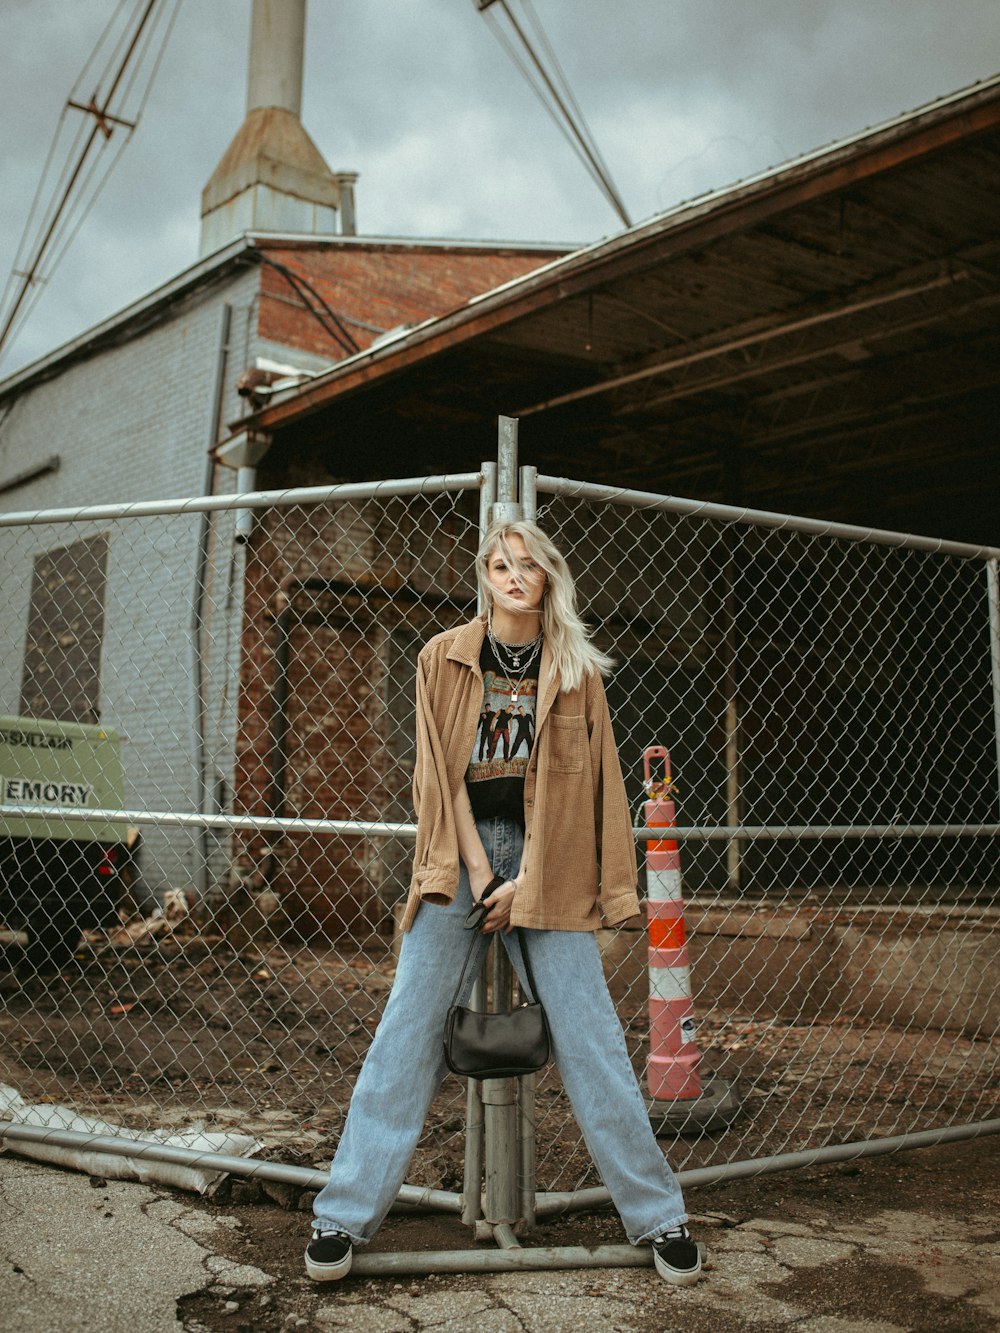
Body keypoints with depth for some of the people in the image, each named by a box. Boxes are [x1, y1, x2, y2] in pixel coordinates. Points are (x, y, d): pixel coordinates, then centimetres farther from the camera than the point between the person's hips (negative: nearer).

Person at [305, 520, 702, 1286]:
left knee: (590, 1039, -1)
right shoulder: (444, 659, 6)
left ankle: (659, 1217, 10)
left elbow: (584, 784, 2)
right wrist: (480, 874, -8)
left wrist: (526, 881, -7)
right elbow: (441, 775, 1)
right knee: (409, 1030, -2)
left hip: (547, 859, 0)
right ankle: (346, 1216, 7)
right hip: (459, 852, 0)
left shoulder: (576, 669, 6)